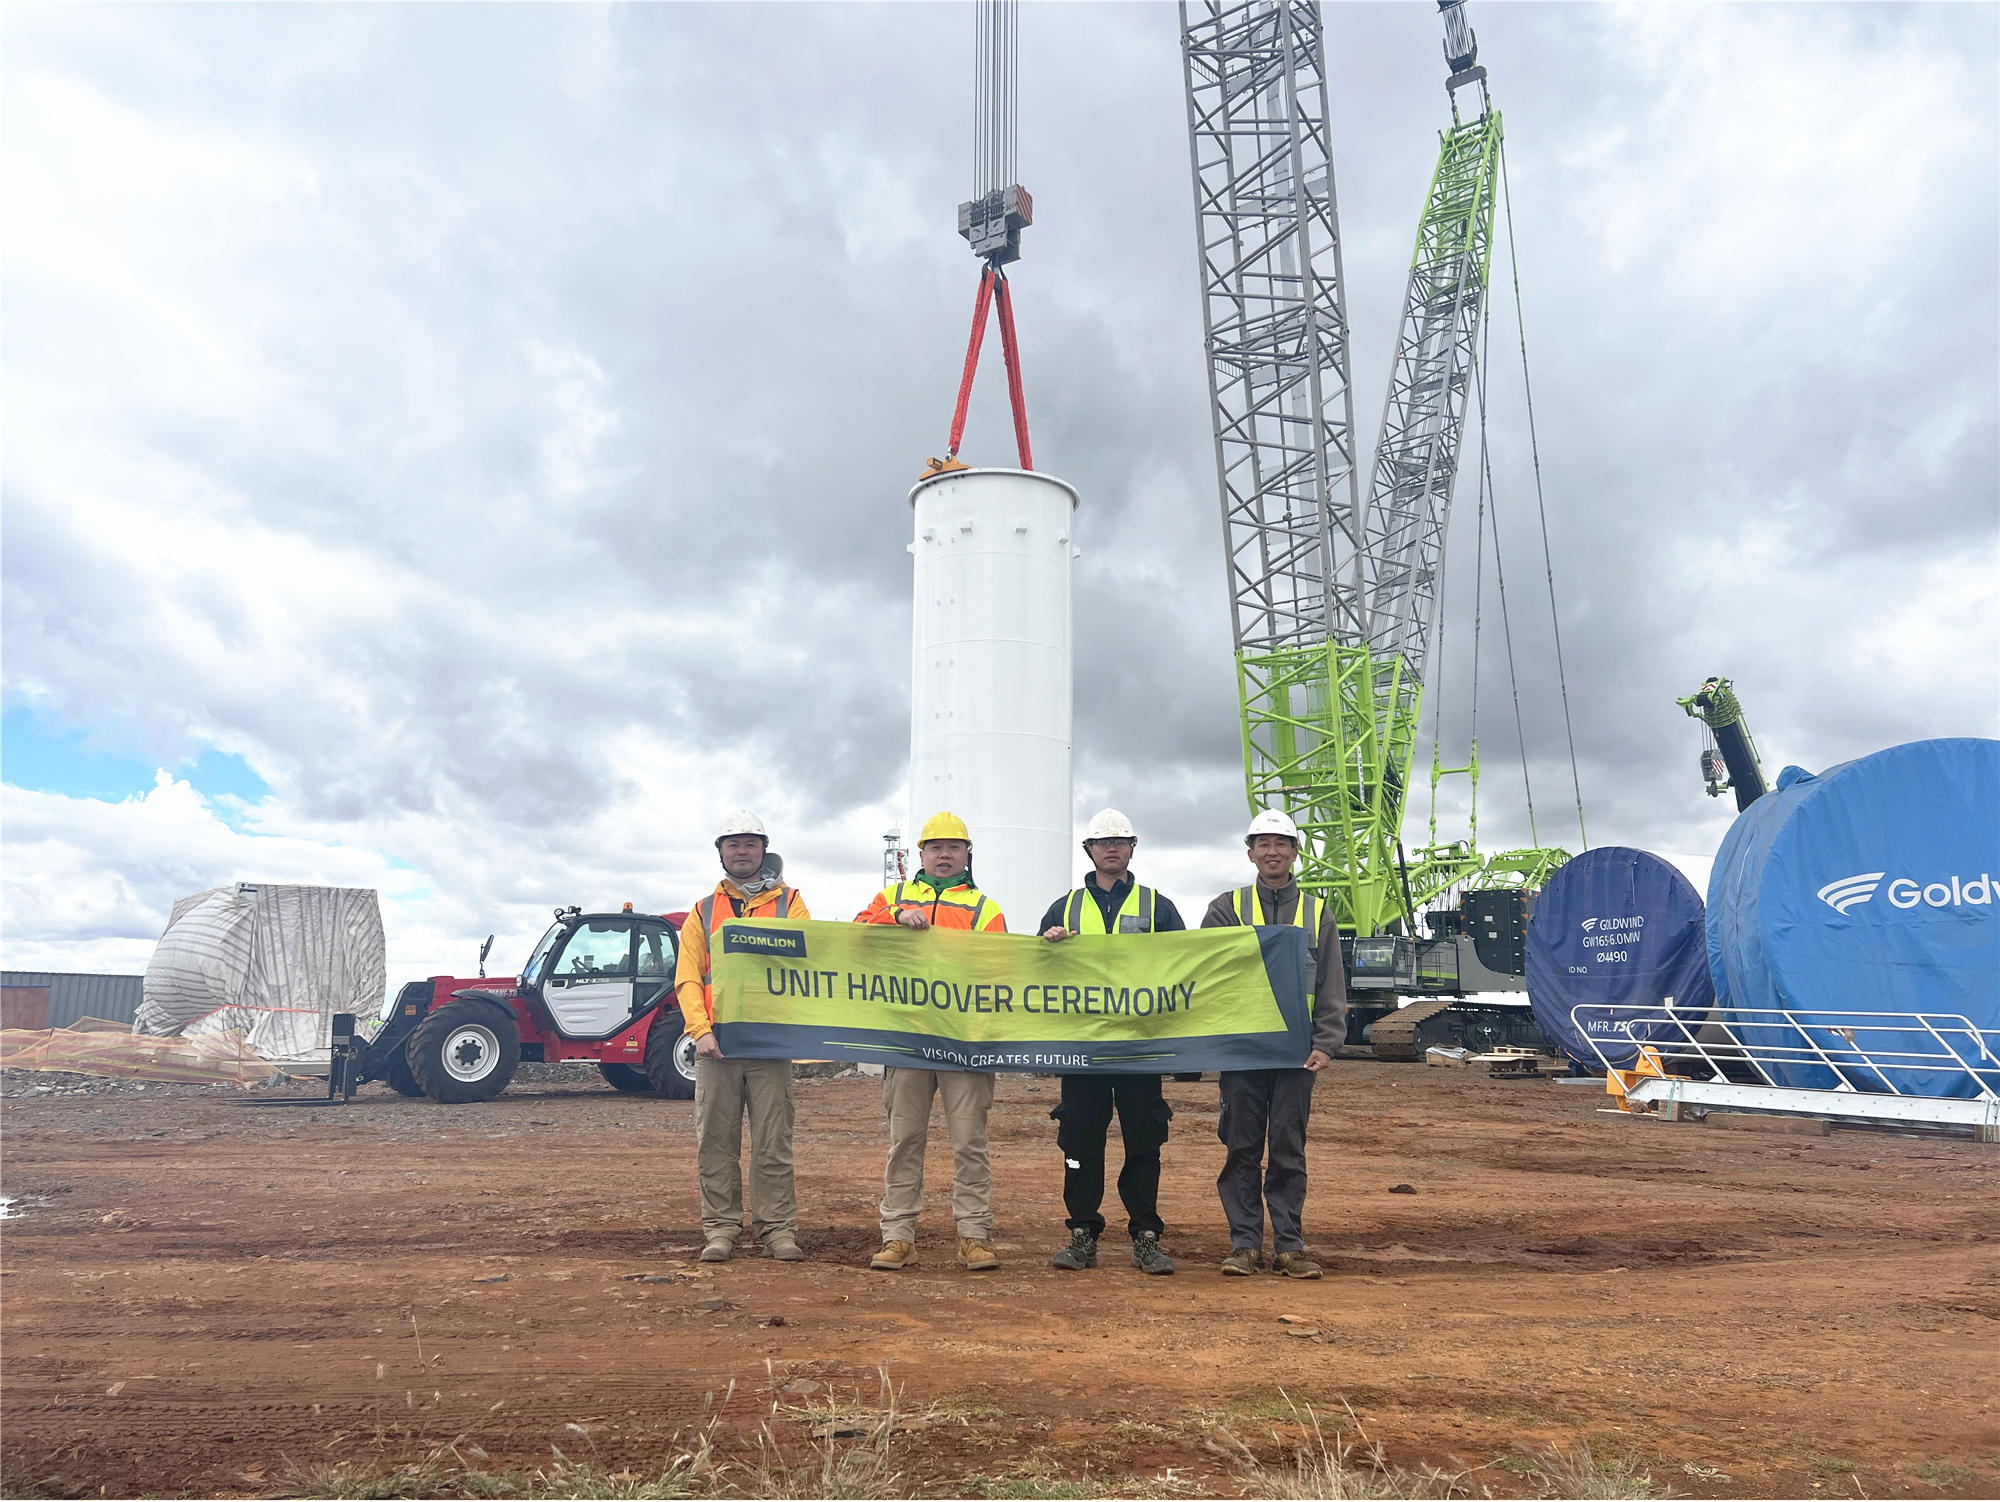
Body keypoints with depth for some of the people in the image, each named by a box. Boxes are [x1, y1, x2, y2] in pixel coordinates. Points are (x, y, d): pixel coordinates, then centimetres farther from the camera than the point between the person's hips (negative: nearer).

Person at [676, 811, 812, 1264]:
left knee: (773, 1142, 0)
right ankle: (720, 1230, 12)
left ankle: (778, 1229, 7)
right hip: (716, 1044, 2)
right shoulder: (704, 912, 15)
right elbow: (687, 978, 7)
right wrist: (701, 1030, -8)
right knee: (715, 1142, 4)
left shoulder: (789, 904, 10)